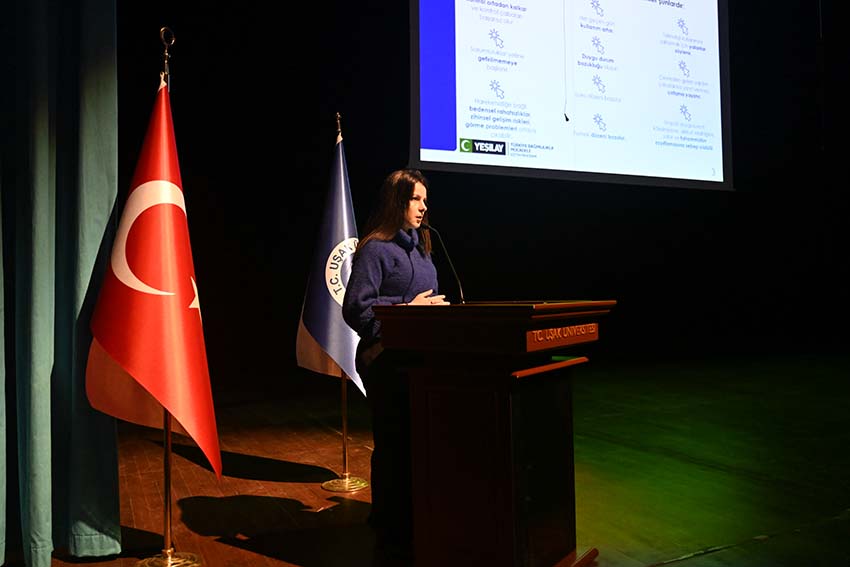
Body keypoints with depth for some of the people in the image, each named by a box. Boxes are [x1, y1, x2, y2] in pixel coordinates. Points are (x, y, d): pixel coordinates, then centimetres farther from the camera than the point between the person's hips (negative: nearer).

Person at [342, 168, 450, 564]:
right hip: (388, 361, -8)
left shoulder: (420, 247, 16)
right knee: (393, 447, 1)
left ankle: (411, 527, 30)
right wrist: (409, 308, -15)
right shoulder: (375, 249, -9)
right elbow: (355, 308, -16)